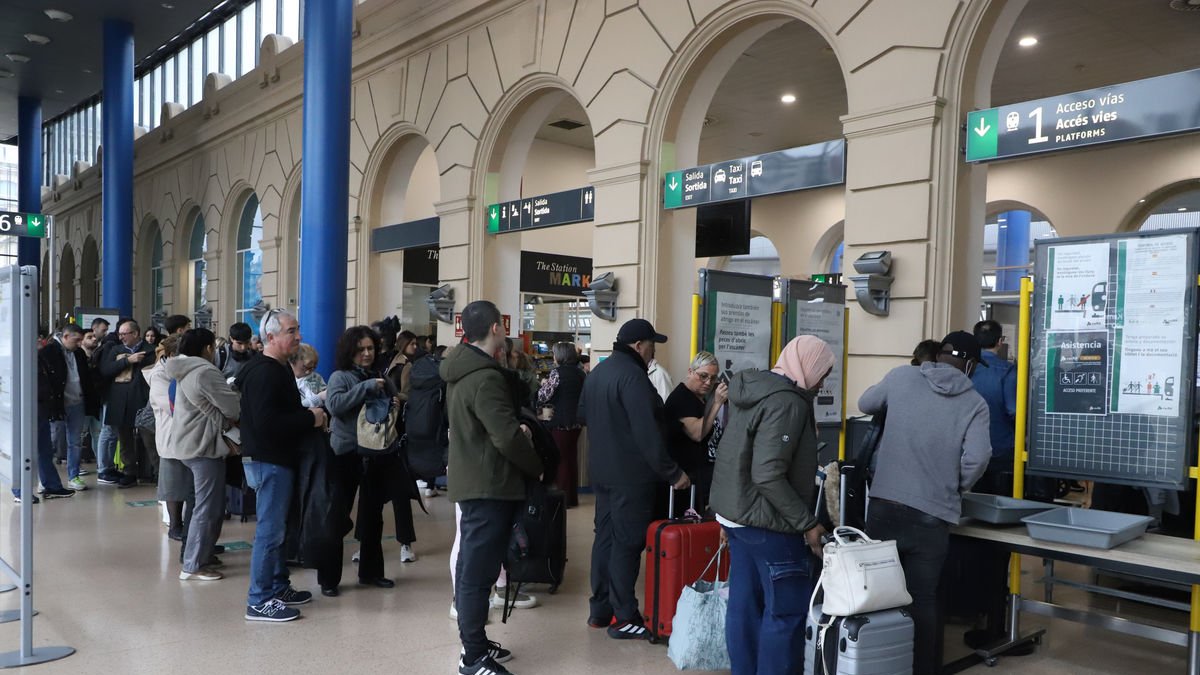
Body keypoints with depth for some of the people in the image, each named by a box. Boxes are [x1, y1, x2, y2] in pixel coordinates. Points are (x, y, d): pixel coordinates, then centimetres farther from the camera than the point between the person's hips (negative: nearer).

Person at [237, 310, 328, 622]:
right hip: (268, 461, -11)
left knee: (277, 527, 17)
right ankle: (259, 601, 3)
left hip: (278, 459, 11)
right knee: (270, 530, -5)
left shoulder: (279, 369, 14)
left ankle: (278, 587, 28)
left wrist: (309, 415, 4)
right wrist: (310, 418, -19)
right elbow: (265, 422, -28)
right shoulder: (264, 373, -19)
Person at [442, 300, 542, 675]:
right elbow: (507, 438, -24)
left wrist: (517, 430, 8)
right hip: (489, 485, -11)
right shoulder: (486, 378, -21)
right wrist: (536, 467, -8)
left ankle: (474, 642, 28)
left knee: (471, 564, 16)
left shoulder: (461, 371, 11)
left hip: (471, 479, 11)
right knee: (479, 570, -4)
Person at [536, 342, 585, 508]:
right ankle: (572, 497, 18)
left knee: (559, 460, 2)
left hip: (560, 423, -7)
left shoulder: (557, 372, -14)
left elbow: (543, 397, -14)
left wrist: (544, 384, 4)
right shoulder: (580, 372, 8)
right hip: (576, 422, 7)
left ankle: (562, 498, 4)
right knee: (572, 458, 13)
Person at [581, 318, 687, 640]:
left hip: (602, 470, 9)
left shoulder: (597, 372, 12)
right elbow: (647, 432, -24)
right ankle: (624, 618, 3)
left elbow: (584, 415, 22)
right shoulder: (632, 375, -20)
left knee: (605, 536, 14)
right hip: (630, 474, -9)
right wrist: (673, 473, -18)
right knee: (627, 543, -3)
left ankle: (600, 610, 21)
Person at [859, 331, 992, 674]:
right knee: (922, 599, 8)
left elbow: (865, 404, 19)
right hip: (932, 515, -1)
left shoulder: (901, 377, 3)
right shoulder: (975, 404, 0)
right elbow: (976, 459, -12)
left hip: (885, 505, 2)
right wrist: (955, 490, 6)